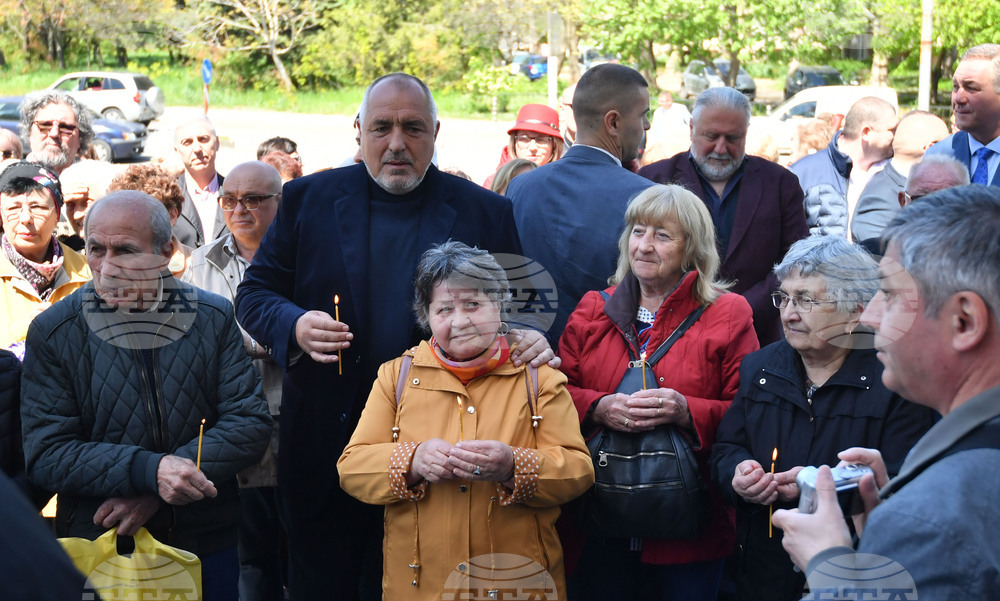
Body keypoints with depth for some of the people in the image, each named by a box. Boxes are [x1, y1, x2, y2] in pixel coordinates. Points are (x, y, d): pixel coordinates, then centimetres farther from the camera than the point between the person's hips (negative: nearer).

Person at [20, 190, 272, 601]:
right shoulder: (53, 333, -5)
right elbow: (45, 454, -10)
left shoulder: (213, 319, -3)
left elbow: (250, 423, -7)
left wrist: (154, 493, -18)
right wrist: (148, 471, -25)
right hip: (97, 548, -1)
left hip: (207, 542, 1)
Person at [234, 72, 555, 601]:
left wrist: (531, 340, -17)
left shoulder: (485, 214, 3)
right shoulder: (307, 199, 5)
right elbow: (254, 292, 7)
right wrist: (294, 325, -14)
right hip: (323, 451, 1)